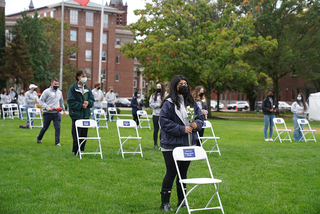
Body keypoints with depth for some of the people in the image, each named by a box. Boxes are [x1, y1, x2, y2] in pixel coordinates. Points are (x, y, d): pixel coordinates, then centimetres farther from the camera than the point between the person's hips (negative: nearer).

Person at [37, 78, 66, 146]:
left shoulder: (59, 92, 14)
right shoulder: (46, 91, -5)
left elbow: (61, 102, 28)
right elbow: (41, 101, -7)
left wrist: (63, 109, 28)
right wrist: (47, 107, -18)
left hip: (57, 113, 4)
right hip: (48, 113, -4)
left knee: (58, 127, -6)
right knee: (45, 127, 9)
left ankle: (57, 142, 0)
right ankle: (39, 138, 34)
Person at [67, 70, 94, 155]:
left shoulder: (87, 88, 11)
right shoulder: (73, 88, -5)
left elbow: (92, 99, 13)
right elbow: (71, 101, -9)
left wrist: (88, 102, -8)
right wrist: (81, 105, -15)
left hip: (86, 114, 5)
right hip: (76, 114, -5)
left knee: (84, 132, 6)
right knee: (76, 133, -4)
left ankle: (81, 149, 16)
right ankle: (76, 151, 6)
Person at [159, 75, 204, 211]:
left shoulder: (191, 102, 10)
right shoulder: (168, 103, -11)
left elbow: (200, 117, 16)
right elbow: (164, 122, -17)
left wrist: (196, 124, -7)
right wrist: (182, 129, -20)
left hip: (188, 144, 6)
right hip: (171, 145, -6)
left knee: (183, 172, 14)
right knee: (171, 172, -3)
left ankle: (182, 201, 26)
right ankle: (165, 203, 9)